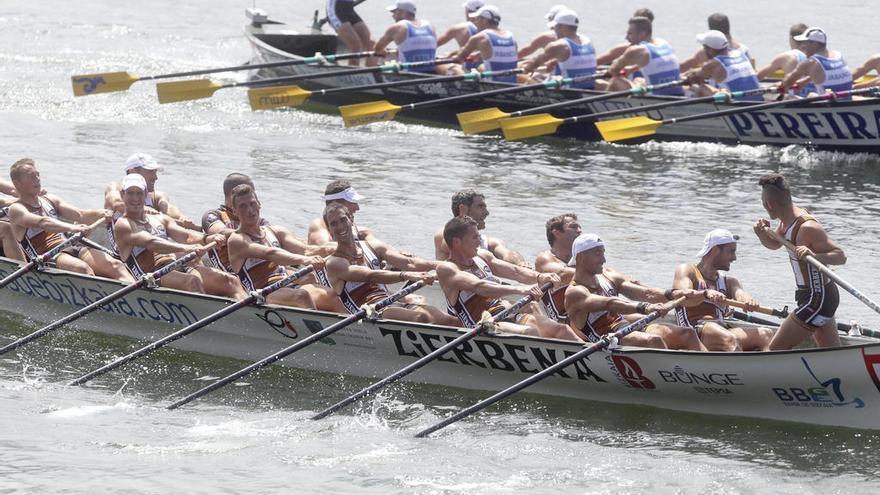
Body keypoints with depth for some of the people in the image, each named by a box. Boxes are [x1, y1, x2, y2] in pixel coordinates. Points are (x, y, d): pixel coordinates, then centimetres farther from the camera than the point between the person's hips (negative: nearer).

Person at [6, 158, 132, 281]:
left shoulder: (50, 200, 22)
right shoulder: (16, 209, 0)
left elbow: (80, 215, 13)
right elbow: (42, 222, -20)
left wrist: (99, 214, -11)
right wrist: (71, 228, -36)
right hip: (47, 258, -6)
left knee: (114, 265, -19)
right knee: (82, 268, -36)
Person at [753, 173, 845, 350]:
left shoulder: (807, 228, -25)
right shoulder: (788, 220, 2)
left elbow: (841, 256, -25)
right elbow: (774, 244, 20)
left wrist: (813, 256, -42)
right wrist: (762, 234, -3)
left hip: (817, 300, -10)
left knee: (776, 349, -7)